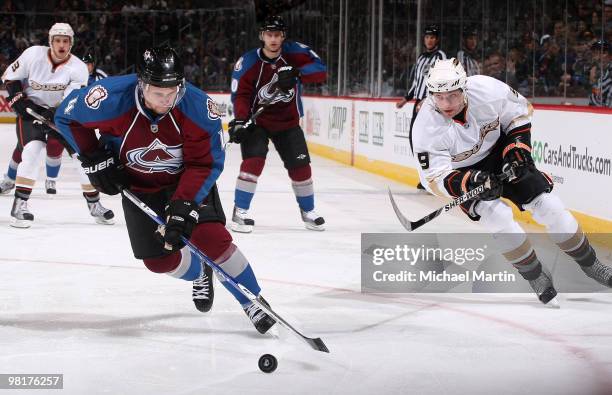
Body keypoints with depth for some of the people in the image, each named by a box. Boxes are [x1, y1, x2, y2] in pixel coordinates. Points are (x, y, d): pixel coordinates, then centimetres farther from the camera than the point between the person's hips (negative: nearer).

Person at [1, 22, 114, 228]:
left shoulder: (78, 68, -17)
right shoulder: (33, 55, -14)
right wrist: (19, 100, -12)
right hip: (30, 110, -2)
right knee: (31, 150, -24)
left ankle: (94, 204, 9)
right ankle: (19, 204, -21)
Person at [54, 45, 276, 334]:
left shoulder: (198, 108, -31)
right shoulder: (112, 99, -31)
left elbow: (205, 164, -22)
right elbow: (67, 116, -11)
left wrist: (183, 205, -32)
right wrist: (94, 159, -13)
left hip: (188, 179, -2)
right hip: (139, 186, 2)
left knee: (211, 237, -21)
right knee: (159, 259, 1)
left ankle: (253, 304, -4)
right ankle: (200, 274, 36)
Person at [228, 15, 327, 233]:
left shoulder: (295, 52, -12)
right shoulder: (247, 62, -16)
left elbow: (320, 70, -21)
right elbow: (241, 94, -15)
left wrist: (296, 73, -37)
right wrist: (239, 121, -29)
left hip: (288, 122, 3)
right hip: (257, 121, -2)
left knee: (300, 165, 3)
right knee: (254, 160, -21)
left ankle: (308, 212, 24)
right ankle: (240, 212, -12)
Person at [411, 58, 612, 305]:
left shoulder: (488, 90, -27)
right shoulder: (427, 127, -30)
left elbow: (520, 111, -6)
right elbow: (435, 178, -27)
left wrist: (517, 148, -15)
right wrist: (471, 182, -42)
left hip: (498, 152, 2)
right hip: (461, 171, -2)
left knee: (547, 204, -6)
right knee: (498, 217, -24)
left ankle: (589, 263, 13)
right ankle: (535, 276, -5)